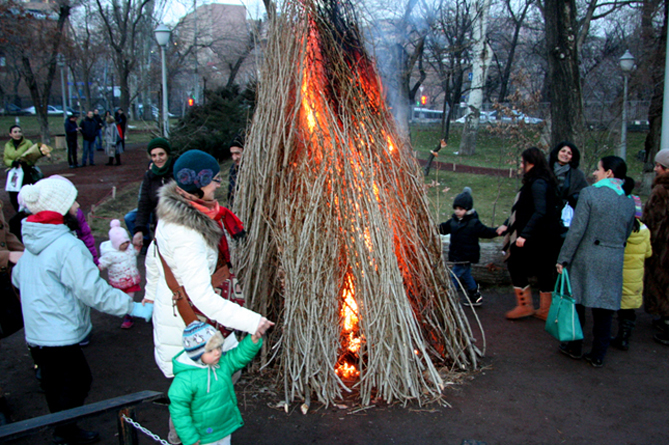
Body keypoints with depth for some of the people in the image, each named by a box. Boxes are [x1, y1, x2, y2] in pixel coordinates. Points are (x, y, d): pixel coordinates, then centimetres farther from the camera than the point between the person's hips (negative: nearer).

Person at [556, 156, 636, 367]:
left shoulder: (589, 193, -10)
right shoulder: (629, 200, 6)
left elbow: (577, 230, -12)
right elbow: (626, 234, 12)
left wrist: (564, 259, -7)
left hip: (587, 257, -4)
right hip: (614, 261, 4)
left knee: (577, 302, 12)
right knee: (604, 308, 10)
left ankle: (574, 347, 23)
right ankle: (598, 355, 17)